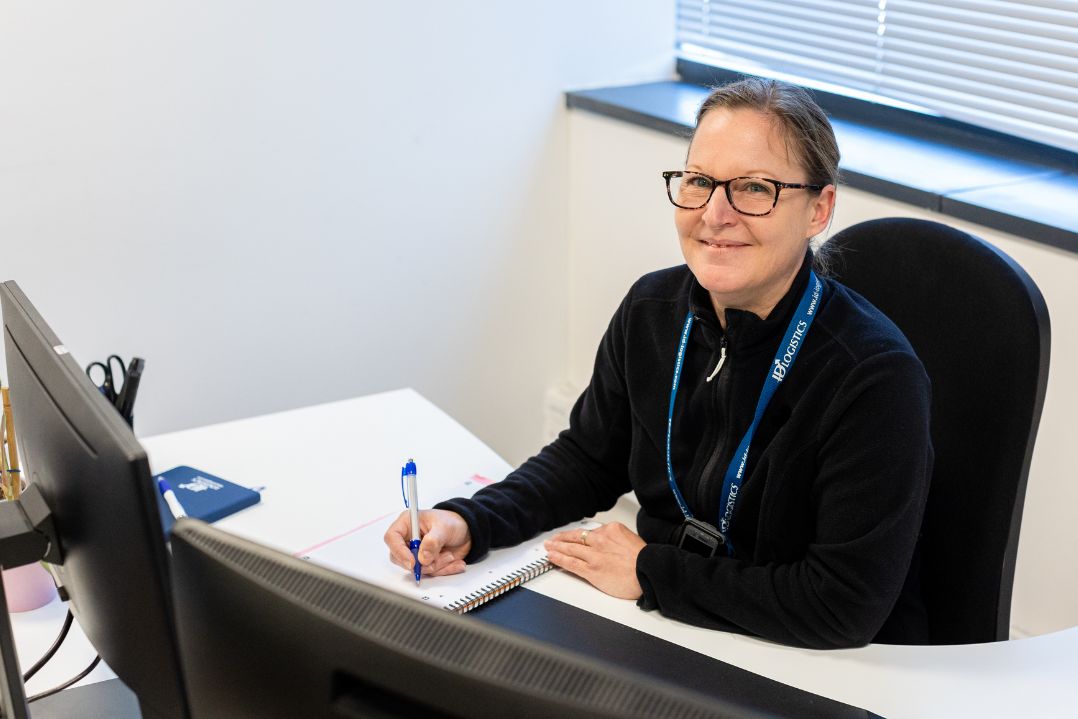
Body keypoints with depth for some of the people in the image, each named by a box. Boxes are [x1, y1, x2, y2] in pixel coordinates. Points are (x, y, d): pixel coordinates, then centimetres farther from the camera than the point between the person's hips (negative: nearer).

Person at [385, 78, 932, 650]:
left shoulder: (876, 376, -23)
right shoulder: (653, 309, -3)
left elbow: (844, 607, -24)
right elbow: (589, 458, 12)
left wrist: (650, 573, -17)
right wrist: (469, 522, -5)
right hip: (665, 630, 6)